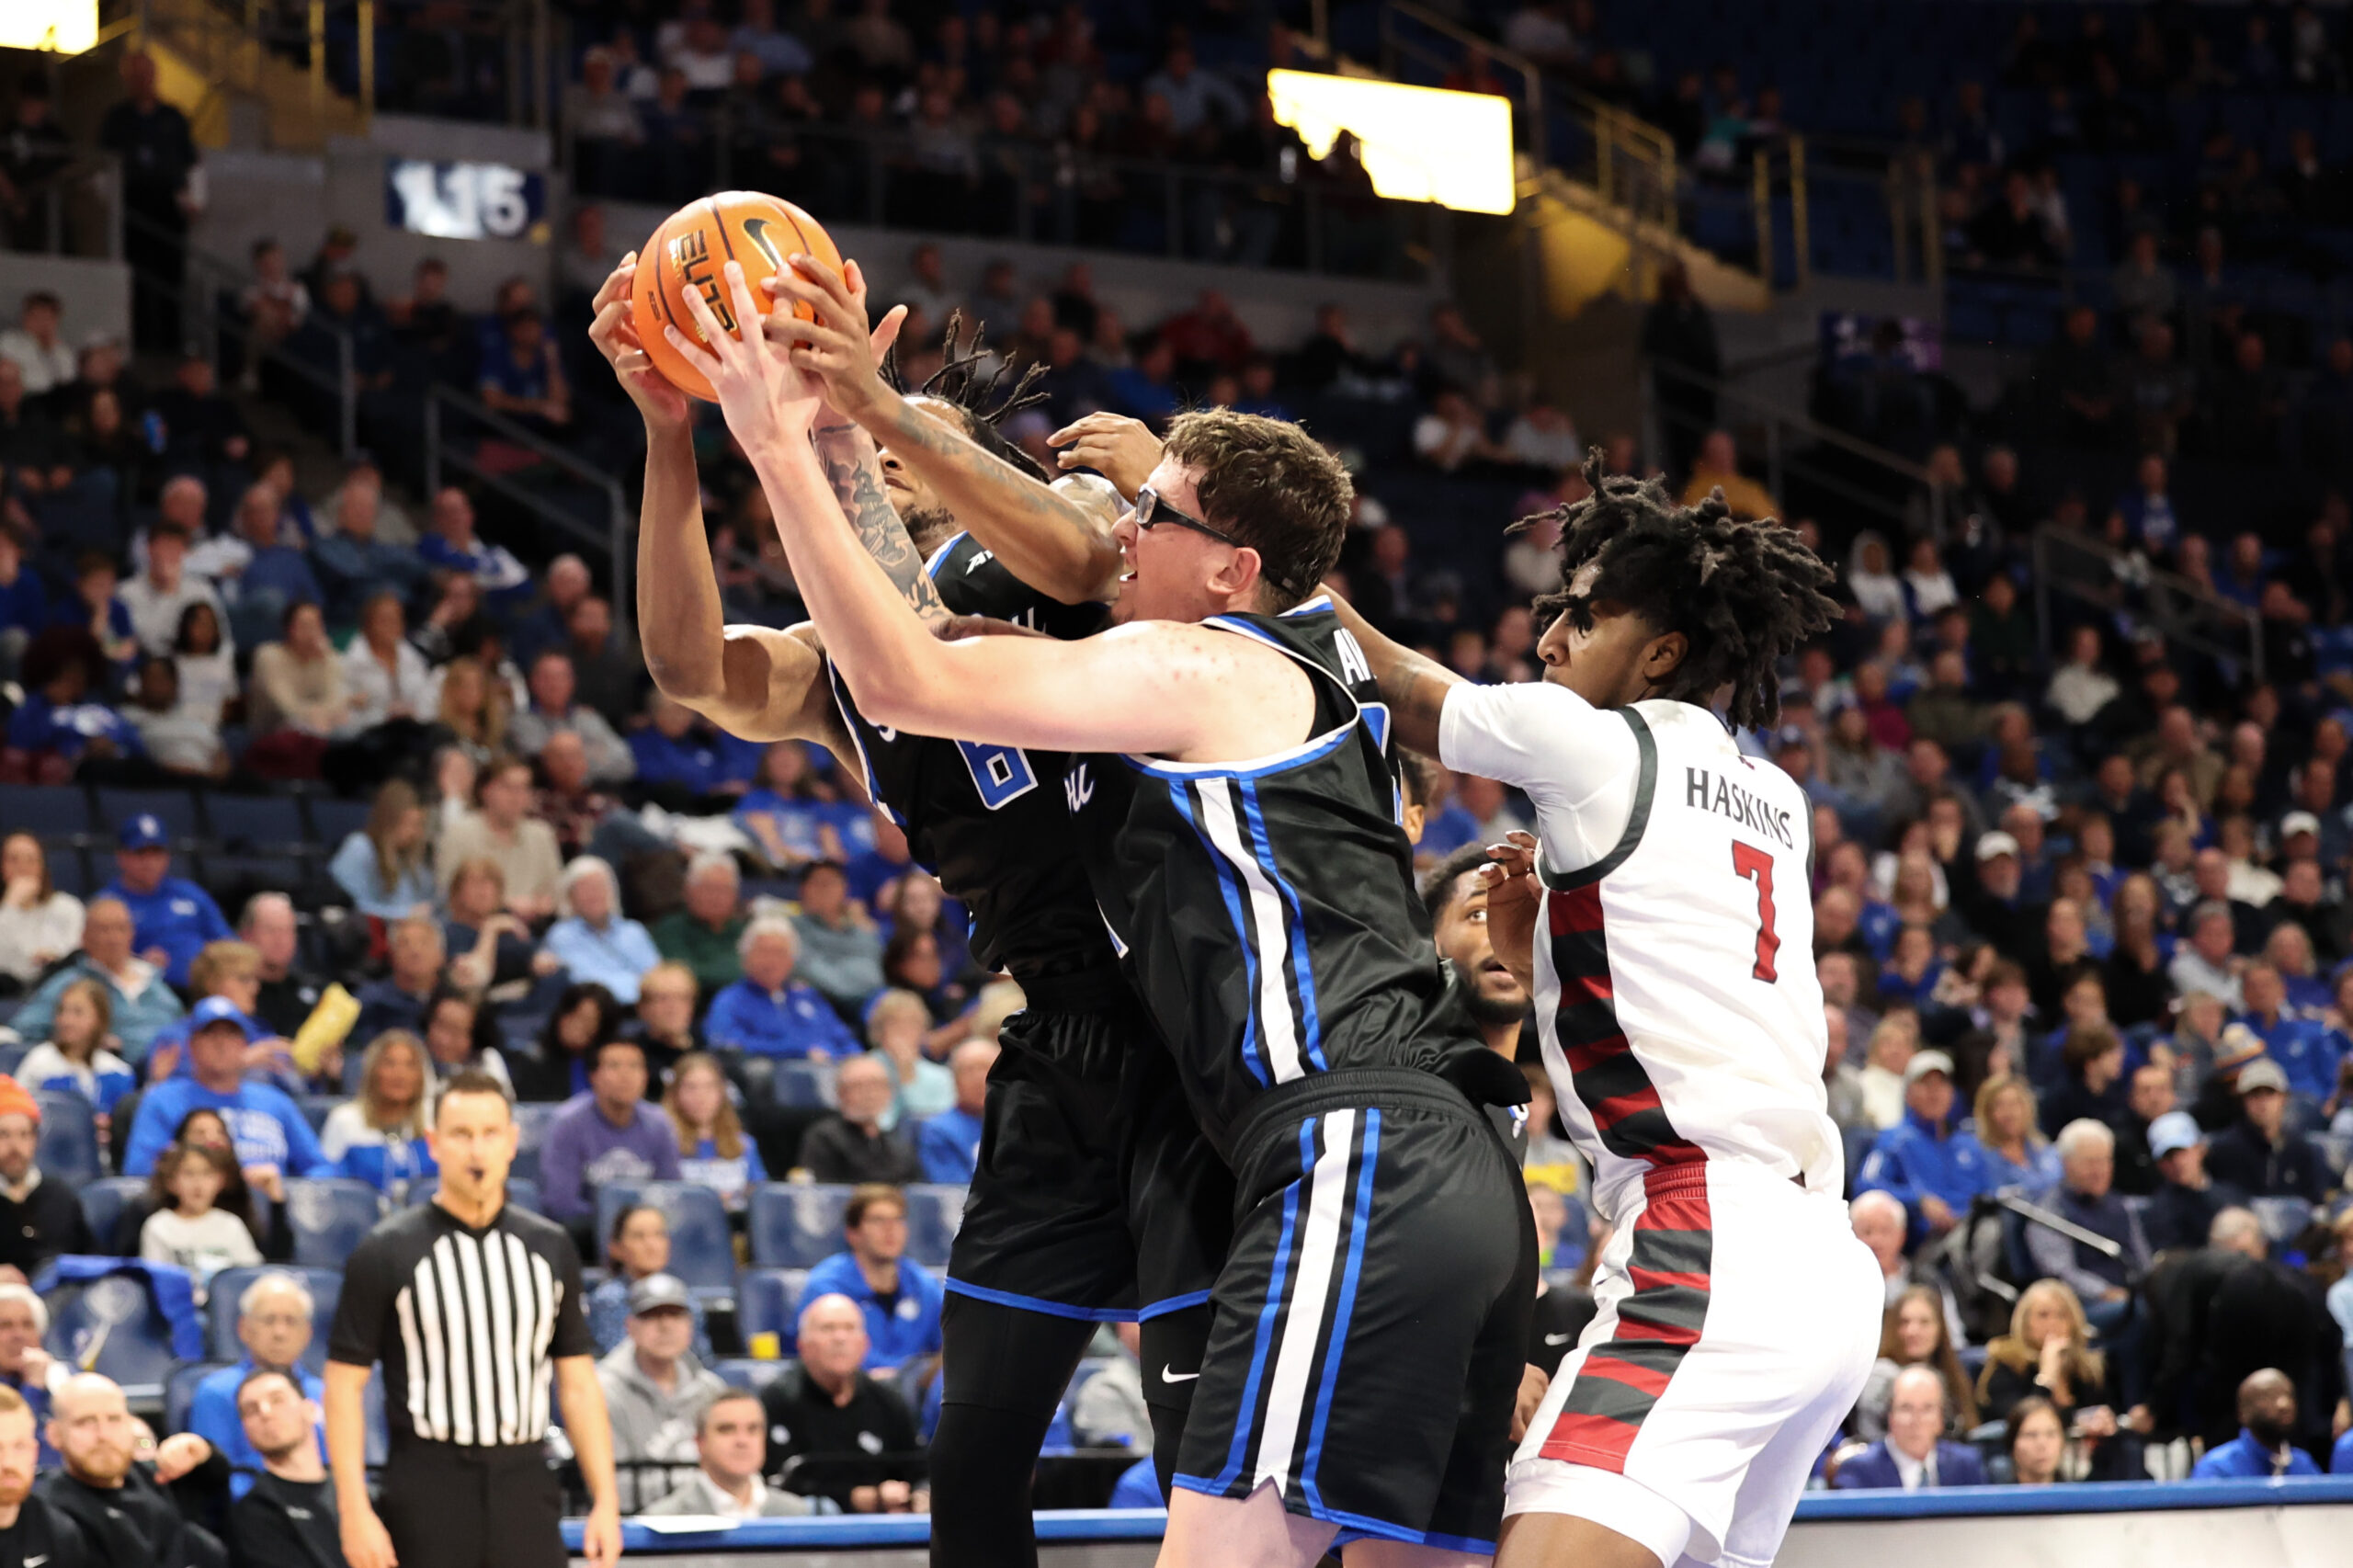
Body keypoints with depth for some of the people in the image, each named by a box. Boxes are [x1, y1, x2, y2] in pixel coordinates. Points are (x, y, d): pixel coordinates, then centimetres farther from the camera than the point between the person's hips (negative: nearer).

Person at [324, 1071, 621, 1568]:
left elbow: (577, 1382, 12)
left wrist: (605, 1501, 5)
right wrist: (355, 1511, -11)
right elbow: (345, 1382, -3)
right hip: (425, 1498, -3)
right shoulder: (385, 1253, -2)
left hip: (525, 1490, 3)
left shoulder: (550, 1248, 9)